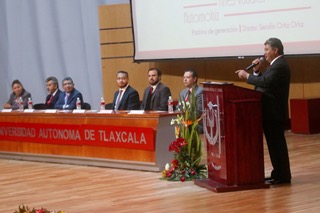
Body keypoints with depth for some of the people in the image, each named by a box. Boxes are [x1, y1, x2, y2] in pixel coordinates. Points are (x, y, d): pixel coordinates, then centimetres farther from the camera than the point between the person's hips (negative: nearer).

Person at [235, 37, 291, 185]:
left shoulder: (279, 66, -17)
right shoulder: (276, 64, 17)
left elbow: (266, 82, -29)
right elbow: (264, 82, 16)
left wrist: (247, 75, -21)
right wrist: (256, 71, 2)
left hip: (274, 112, -10)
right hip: (271, 112, 10)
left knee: (277, 143, -5)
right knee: (275, 143, 13)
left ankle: (282, 176, 0)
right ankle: (279, 174, 20)